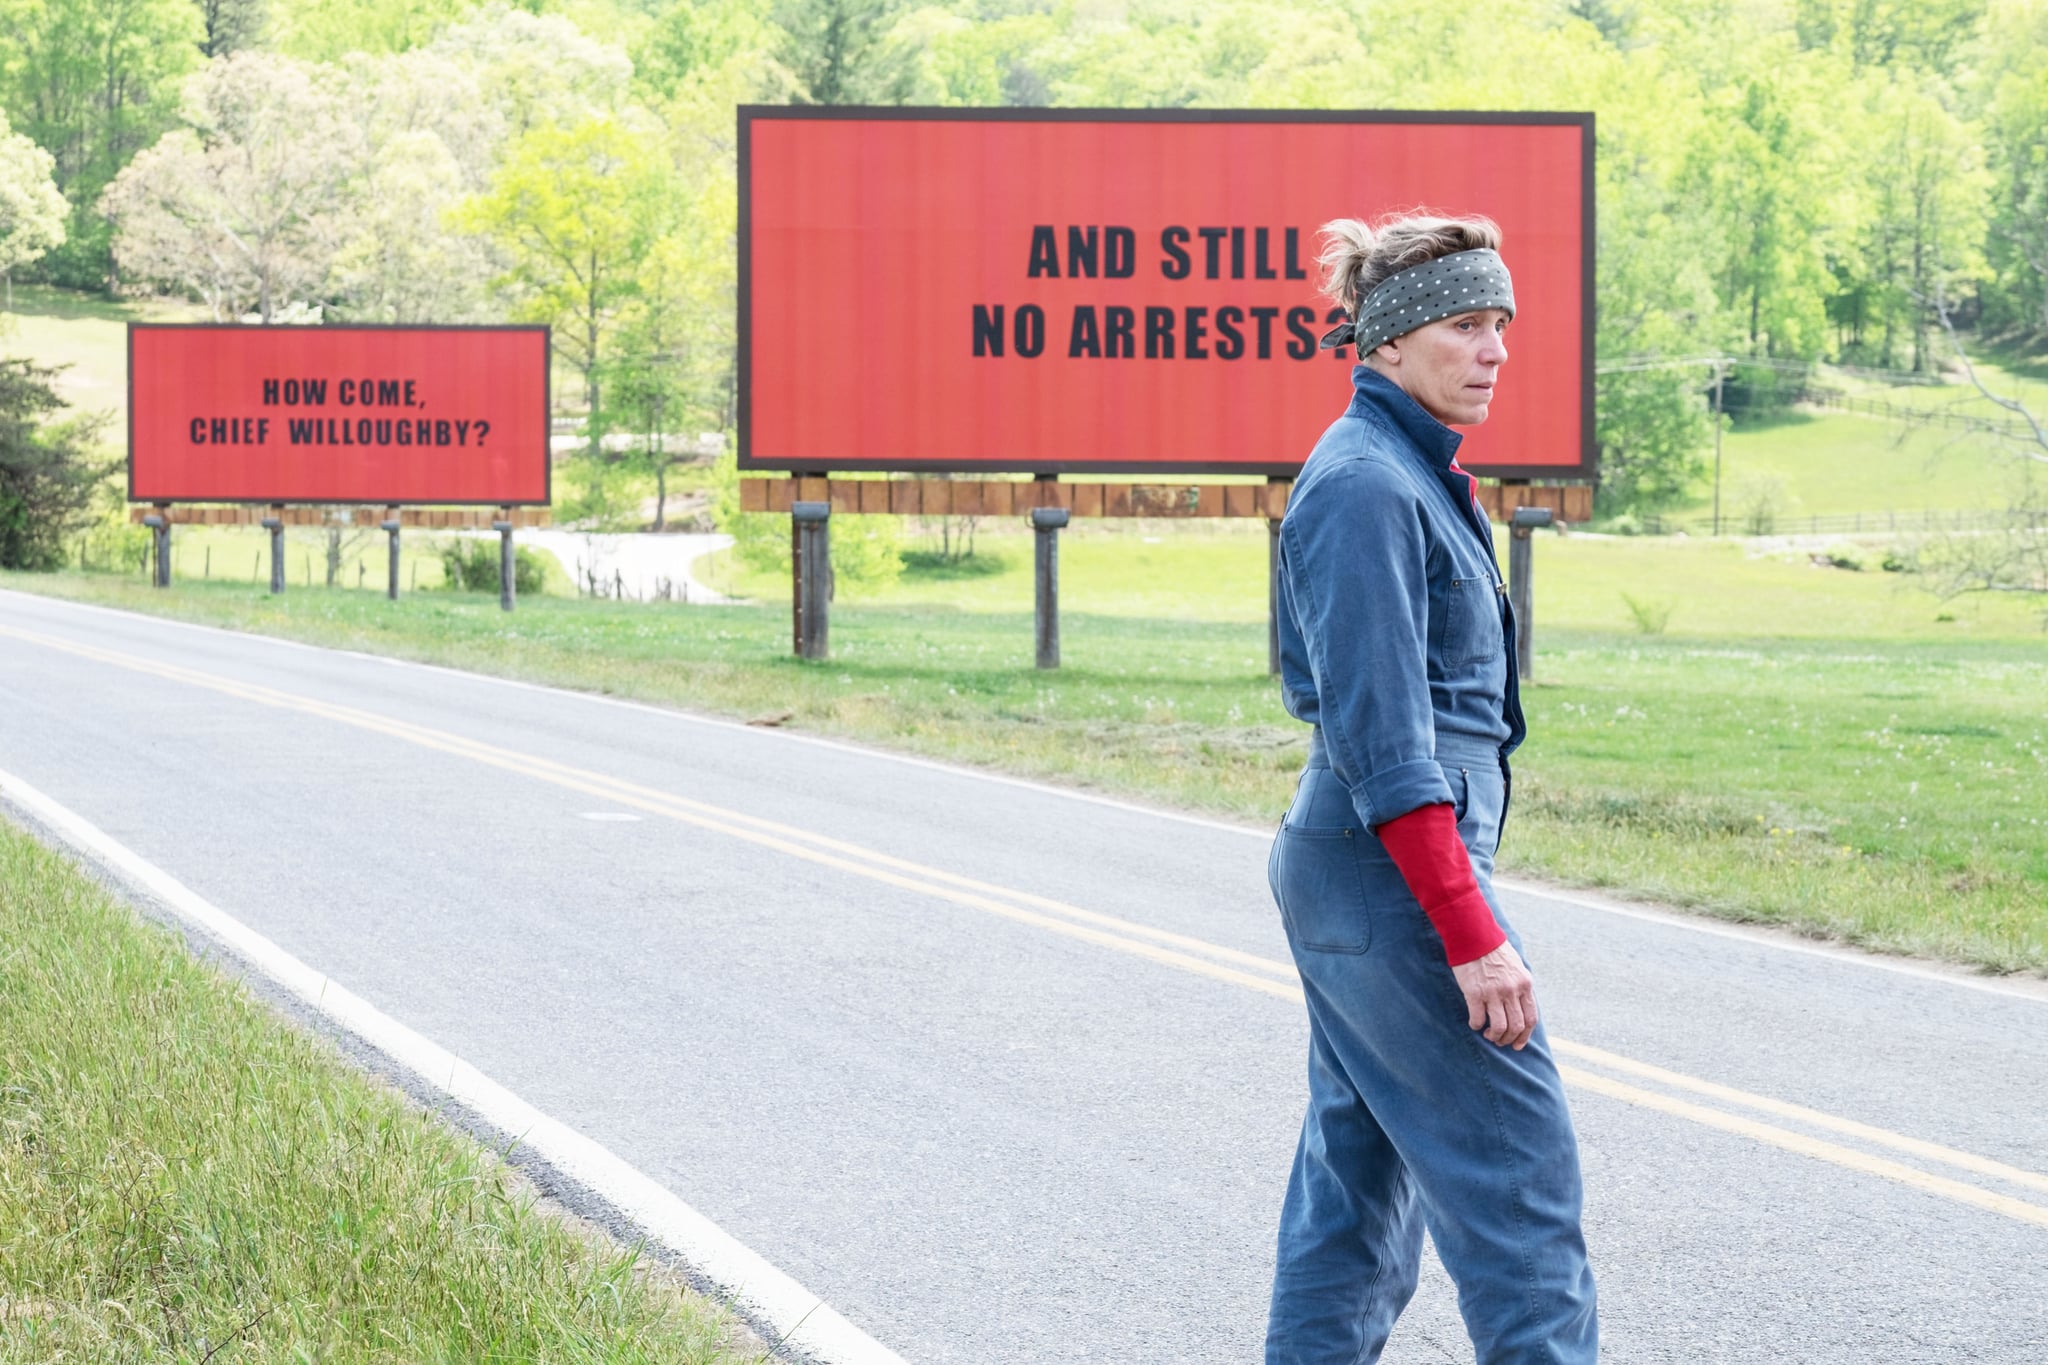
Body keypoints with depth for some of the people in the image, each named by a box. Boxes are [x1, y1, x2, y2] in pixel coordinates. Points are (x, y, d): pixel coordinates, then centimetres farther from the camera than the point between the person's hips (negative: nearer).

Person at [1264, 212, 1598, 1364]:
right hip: (1397, 876, -10)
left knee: (1363, 1166, 12)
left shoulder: (1416, 472, 15)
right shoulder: (1365, 485, -17)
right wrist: (1472, 933, -23)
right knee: (1519, 1169, -6)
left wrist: (1463, 906, 21)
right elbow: (1382, 743, -21)